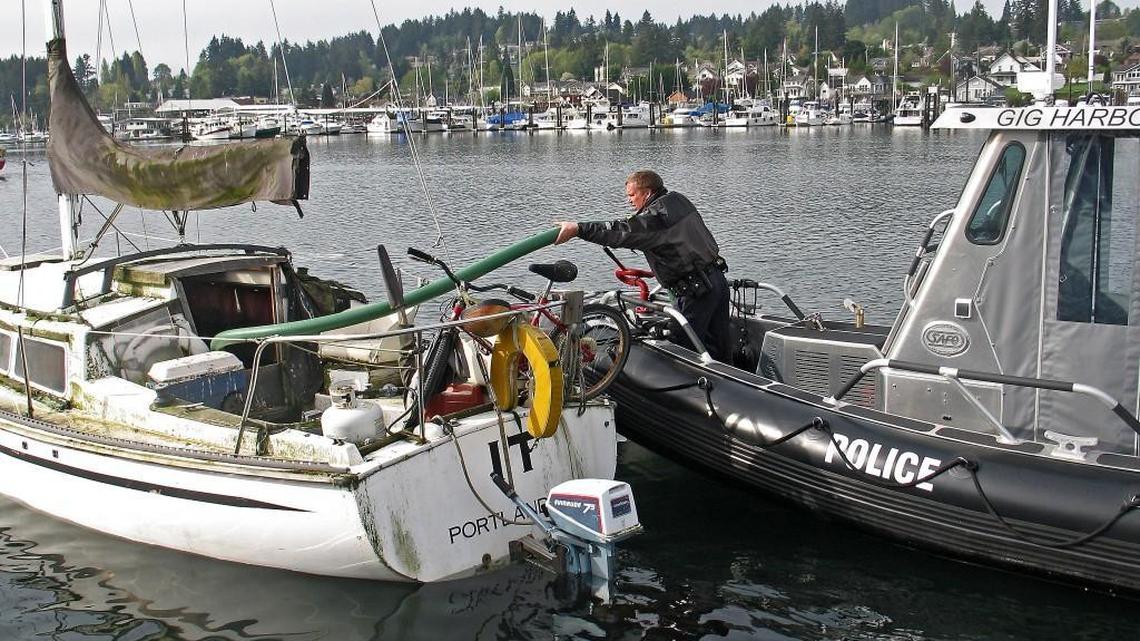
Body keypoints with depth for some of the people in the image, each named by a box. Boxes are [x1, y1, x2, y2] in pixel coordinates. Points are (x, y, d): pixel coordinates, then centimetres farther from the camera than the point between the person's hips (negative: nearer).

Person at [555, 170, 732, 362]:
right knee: (720, 348, 16)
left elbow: (623, 232, -25)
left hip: (698, 289, -10)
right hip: (718, 279, 10)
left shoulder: (657, 214, -15)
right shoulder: (678, 200, 14)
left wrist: (577, 229, -30)